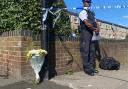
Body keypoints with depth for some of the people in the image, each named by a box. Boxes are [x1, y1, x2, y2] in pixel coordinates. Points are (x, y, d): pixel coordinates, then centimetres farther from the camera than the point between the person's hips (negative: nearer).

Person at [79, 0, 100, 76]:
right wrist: (95, 29, -12)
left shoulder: (92, 13, 22)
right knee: (85, 51, -5)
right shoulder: (83, 12, -4)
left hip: (92, 33, 8)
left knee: (92, 51, 9)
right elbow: (87, 23, -17)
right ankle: (87, 69, 0)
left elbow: (95, 23, 16)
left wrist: (97, 29, -4)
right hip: (85, 33, -8)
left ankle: (92, 67, 17)